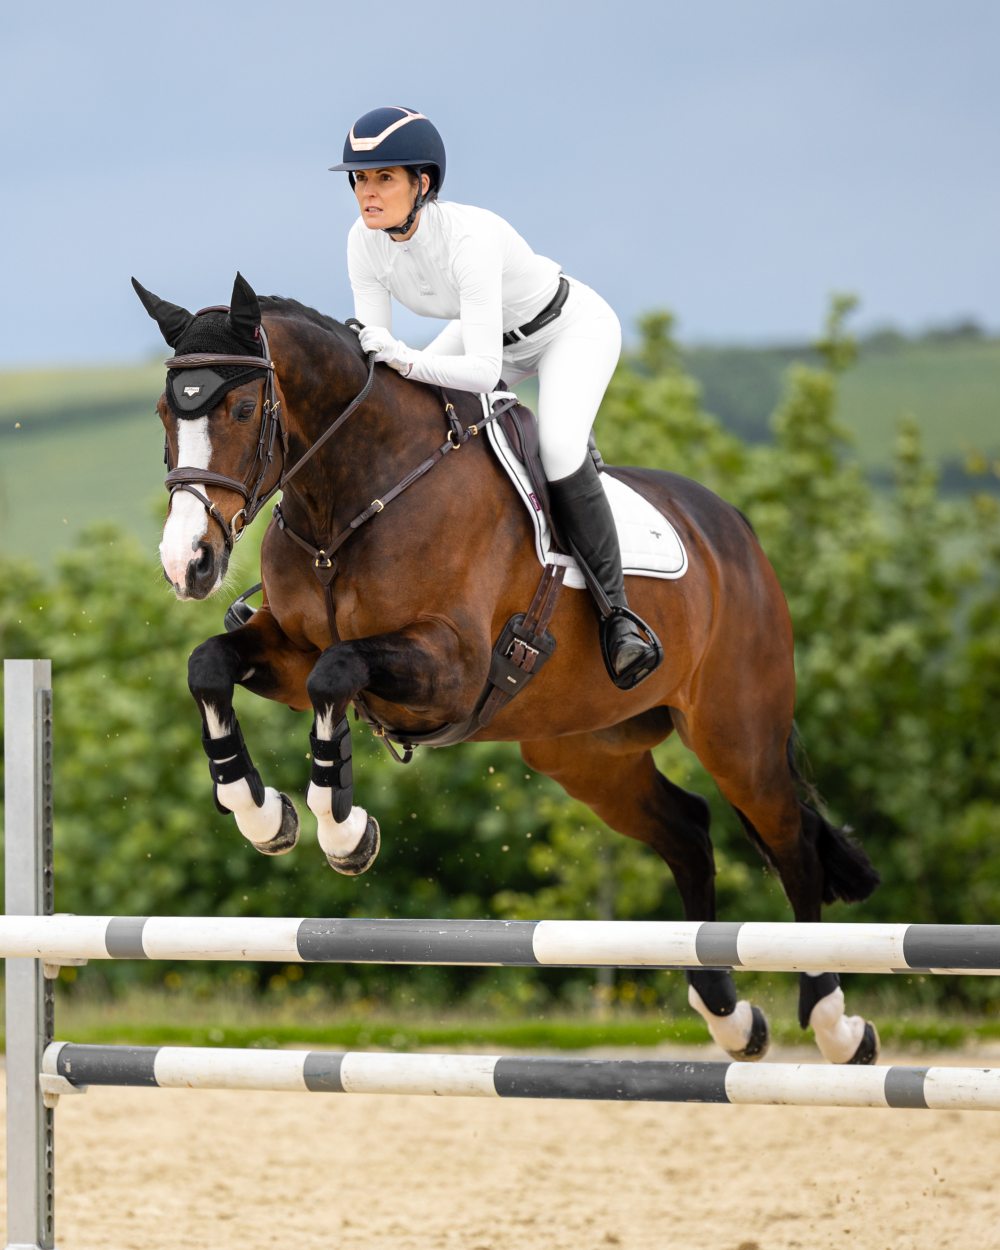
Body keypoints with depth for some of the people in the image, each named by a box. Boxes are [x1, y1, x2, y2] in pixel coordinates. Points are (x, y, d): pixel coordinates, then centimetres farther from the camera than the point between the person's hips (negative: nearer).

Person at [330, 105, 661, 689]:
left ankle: (617, 609, -16)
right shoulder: (366, 241, -19)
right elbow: (372, 346, -12)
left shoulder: (469, 237, -39)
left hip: (574, 328, -8)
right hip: (493, 330, 8)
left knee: (560, 453, -29)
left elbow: (484, 371, -43)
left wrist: (407, 360, -57)